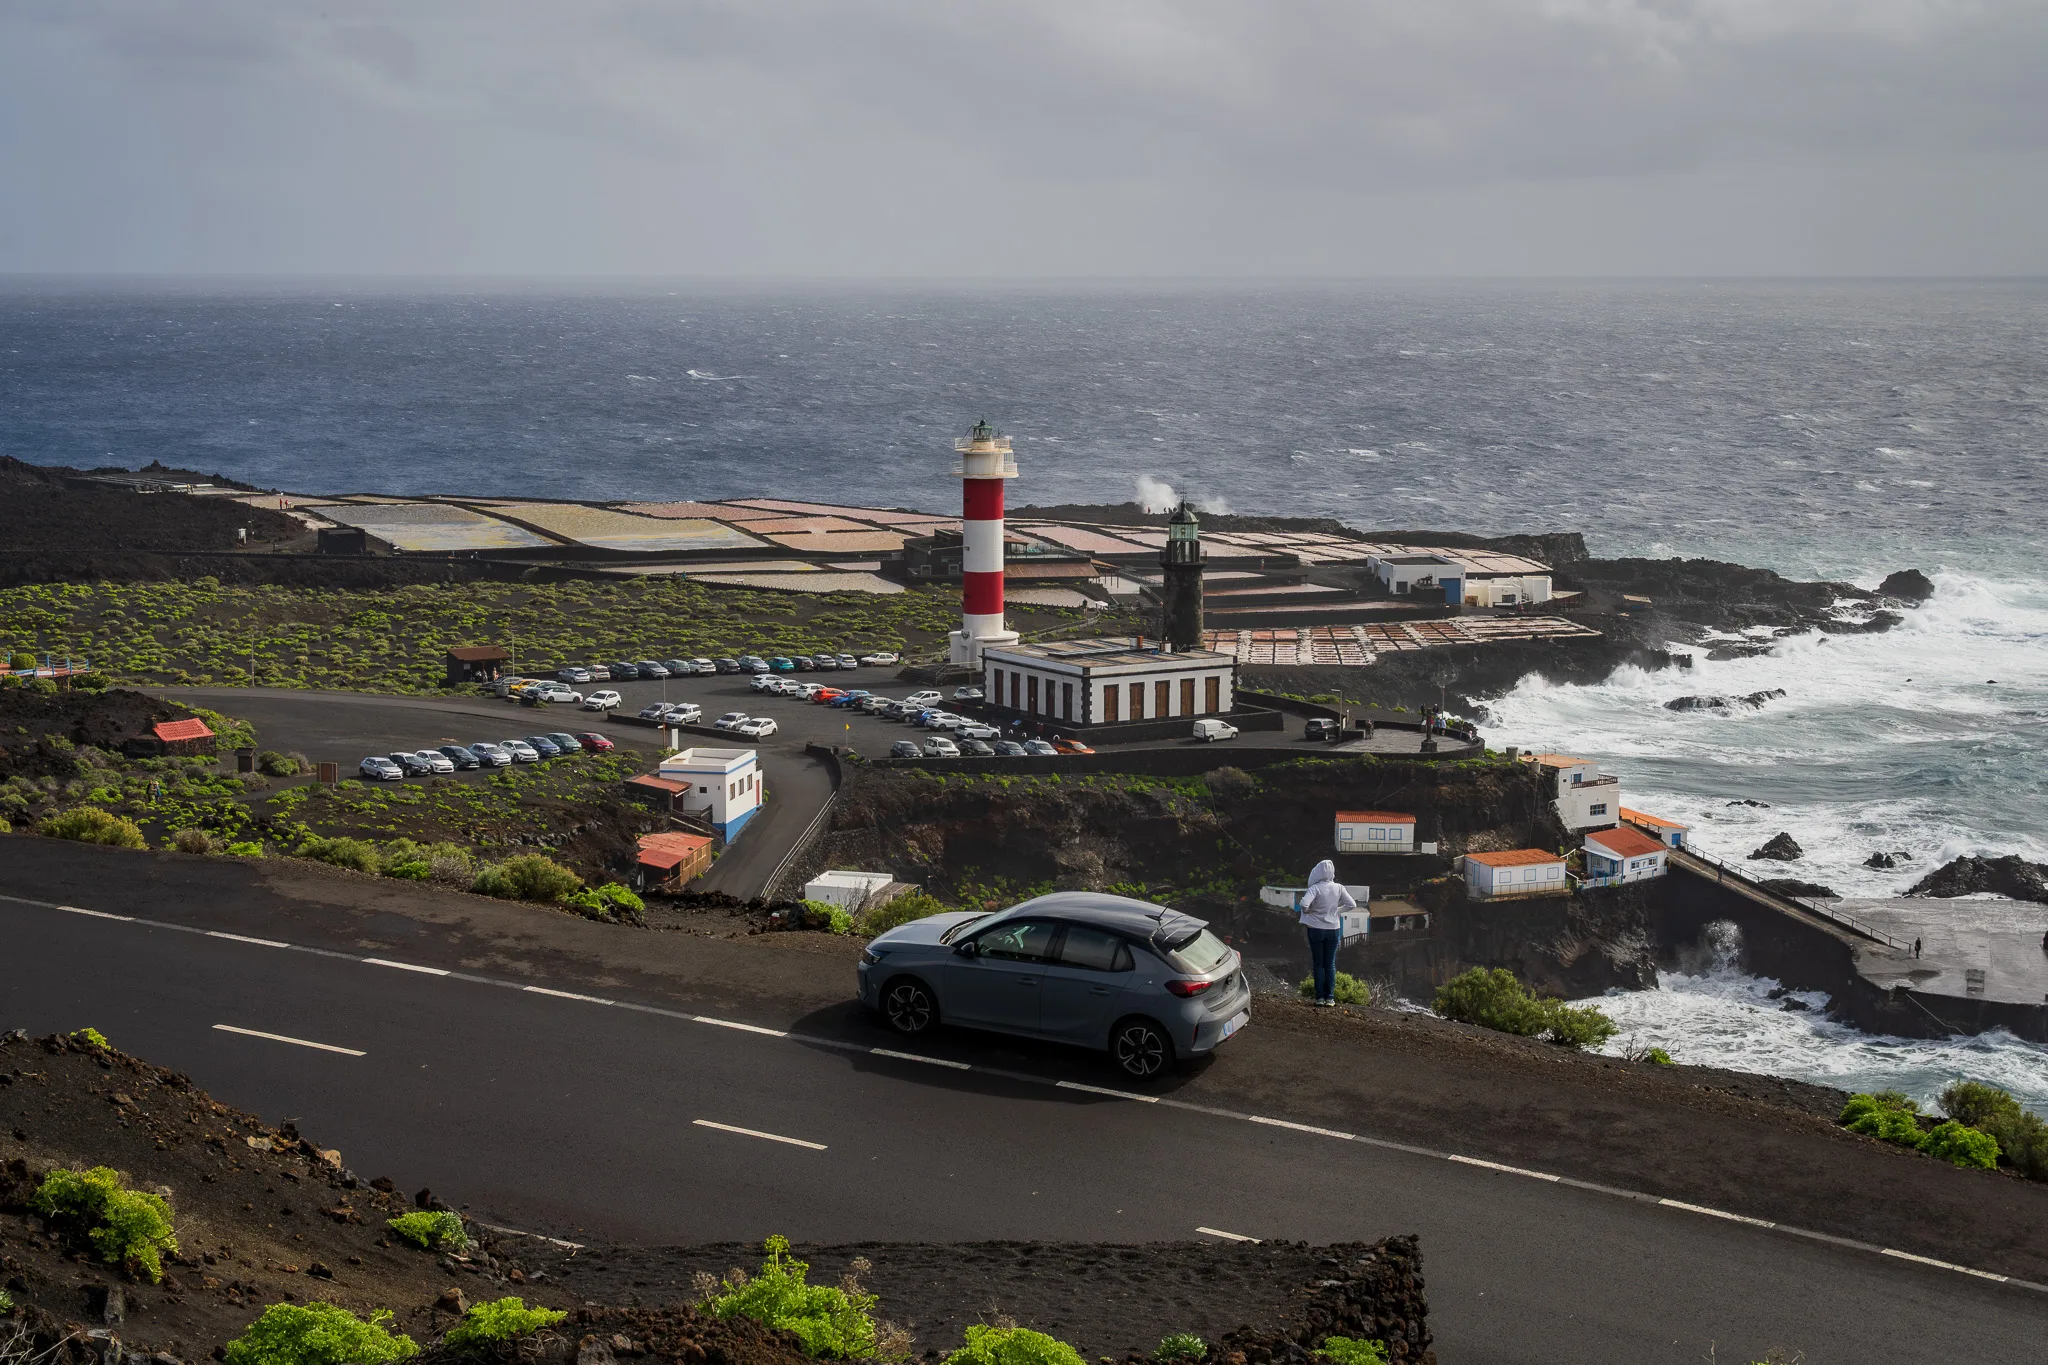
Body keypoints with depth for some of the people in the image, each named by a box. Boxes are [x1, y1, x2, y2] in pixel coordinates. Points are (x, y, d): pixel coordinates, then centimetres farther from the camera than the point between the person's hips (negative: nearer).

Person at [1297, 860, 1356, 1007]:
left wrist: (1306, 912, -7)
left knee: (1318, 964, 8)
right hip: (1333, 929, 2)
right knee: (1330, 964, 10)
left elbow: (1304, 905, -29)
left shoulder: (1315, 888, -16)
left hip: (1316, 929, -2)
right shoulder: (1338, 888, -6)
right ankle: (1330, 997, 6)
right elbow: (1352, 905, -4)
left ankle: (1320, 997, 7)